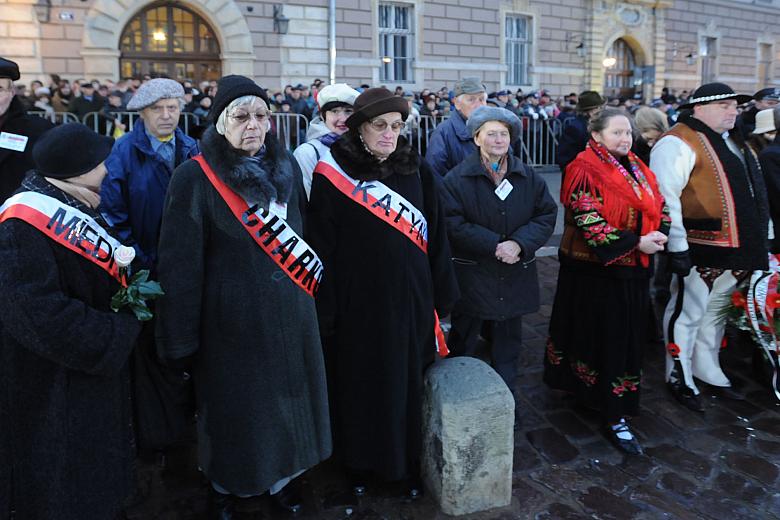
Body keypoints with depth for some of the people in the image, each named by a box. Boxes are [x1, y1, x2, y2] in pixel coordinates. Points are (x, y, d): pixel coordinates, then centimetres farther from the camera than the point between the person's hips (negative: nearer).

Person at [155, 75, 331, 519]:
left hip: (289, 313, 4)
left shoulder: (287, 166, 2)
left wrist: (309, 285, 12)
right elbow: (181, 264, -11)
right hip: (231, 317, -4)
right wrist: (182, 340, -10)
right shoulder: (195, 178, -12)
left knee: (285, 397, 16)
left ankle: (280, 476, 40)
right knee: (233, 404, 12)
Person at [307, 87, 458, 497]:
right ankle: (360, 463, 34)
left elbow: (435, 237, 5)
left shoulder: (418, 172, 2)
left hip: (409, 301, 3)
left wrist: (442, 296, 4)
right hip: (356, 303, -2)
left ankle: (407, 462, 34)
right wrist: (324, 310, -9)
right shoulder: (332, 174, -7)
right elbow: (321, 247, -7)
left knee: (406, 384, 14)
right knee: (360, 385, 12)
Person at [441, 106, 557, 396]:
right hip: (472, 274, -3)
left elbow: (546, 215, 0)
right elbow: (453, 223, -16)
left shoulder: (528, 177, 4)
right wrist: (495, 245, -21)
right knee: (462, 343, 10)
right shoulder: (457, 178, -8)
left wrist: (519, 244, -18)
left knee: (509, 341, 17)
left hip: (515, 275, 4)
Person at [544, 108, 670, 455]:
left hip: (633, 270, 7)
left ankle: (617, 412, 27)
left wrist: (658, 234, -7)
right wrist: (636, 243, -22)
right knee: (601, 336, 3)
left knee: (627, 338, 12)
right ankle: (613, 417, 18)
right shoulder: (585, 170, -12)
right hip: (595, 269, -7)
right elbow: (588, 220, -21)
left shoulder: (637, 169, 11)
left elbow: (659, 206, 14)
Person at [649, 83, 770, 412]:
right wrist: (676, 246, -24)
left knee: (716, 313, 20)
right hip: (701, 250, -9)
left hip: (736, 250, 9)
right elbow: (665, 196, -21)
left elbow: (752, 194, 24)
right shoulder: (679, 143, -13)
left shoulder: (733, 141, 17)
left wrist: (759, 241, 21)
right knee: (687, 313, 3)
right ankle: (679, 378, 17)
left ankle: (708, 371, 35)